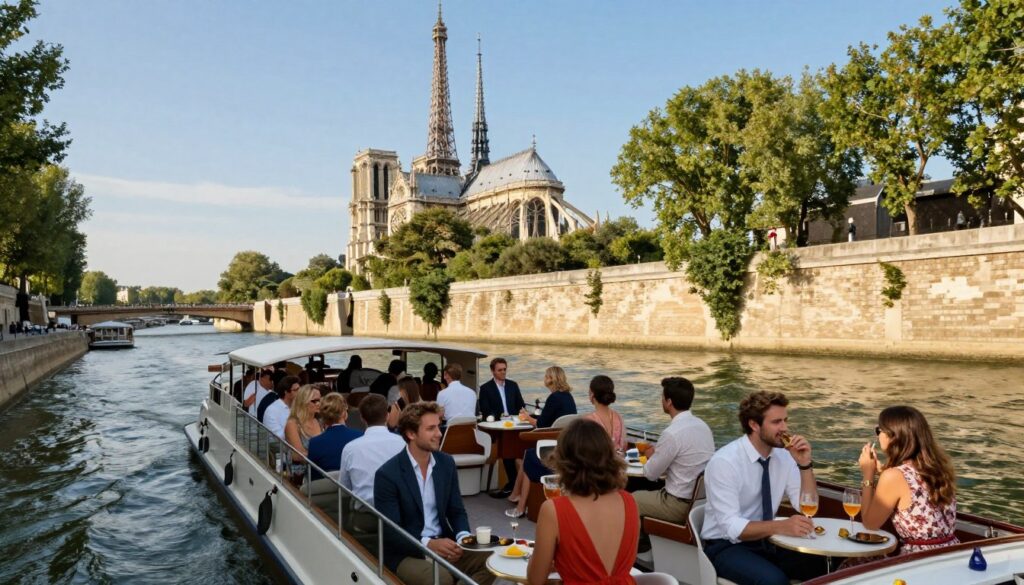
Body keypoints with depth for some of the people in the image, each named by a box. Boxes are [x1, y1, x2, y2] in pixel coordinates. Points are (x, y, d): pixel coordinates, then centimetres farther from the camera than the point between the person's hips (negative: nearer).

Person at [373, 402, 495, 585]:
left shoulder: (446, 463, 3)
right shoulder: (387, 474, -14)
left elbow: (457, 511, 9)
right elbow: (389, 532, -14)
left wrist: (463, 536, -13)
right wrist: (428, 544, -26)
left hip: (443, 544, 6)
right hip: (406, 553, -6)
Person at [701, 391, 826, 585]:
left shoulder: (783, 455, -1)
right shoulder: (724, 462, -21)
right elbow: (731, 526, -26)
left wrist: (805, 464, -13)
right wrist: (781, 526, -39)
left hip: (766, 541, 6)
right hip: (727, 546, -6)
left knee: (820, 567, -17)